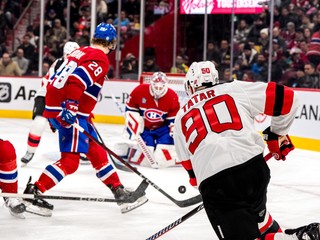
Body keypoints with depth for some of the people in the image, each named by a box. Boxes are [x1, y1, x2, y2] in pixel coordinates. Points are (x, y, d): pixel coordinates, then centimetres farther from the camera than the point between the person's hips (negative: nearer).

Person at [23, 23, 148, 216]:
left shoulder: (81, 52, 17)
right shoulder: (99, 59, -10)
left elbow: (57, 78, 21)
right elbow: (77, 80, -26)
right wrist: (70, 106, -30)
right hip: (71, 113, -10)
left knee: (97, 152, 14)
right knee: (70, 160, -10)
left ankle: (120, 193, 21)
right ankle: (32, 193, -11)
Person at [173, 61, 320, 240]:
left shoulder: (181, 117, 24)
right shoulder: (235, 89, 16)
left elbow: (189, 164, 28)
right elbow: (285, 97, 12)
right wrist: (278, 133, 27)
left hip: (212, 181, -1)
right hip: (253, 166, 1)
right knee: (257, 212, 31)